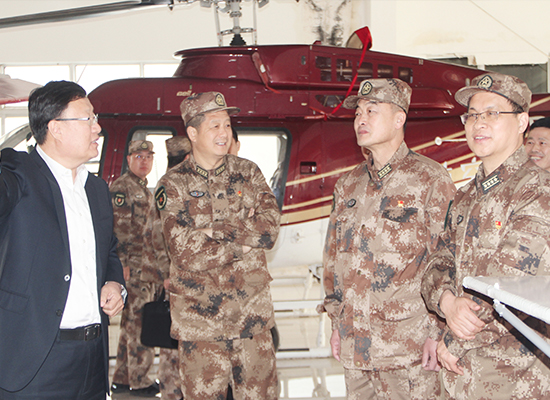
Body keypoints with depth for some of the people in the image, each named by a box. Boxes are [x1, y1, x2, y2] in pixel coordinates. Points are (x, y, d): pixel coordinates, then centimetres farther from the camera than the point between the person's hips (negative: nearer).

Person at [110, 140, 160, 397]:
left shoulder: (145, 190, 19)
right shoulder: (121, 188, -10)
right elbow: (117, 228, -18)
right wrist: (122, 264, -22)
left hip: (146, 266, 10)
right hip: (132, 266, -10)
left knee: (132, 321, 13)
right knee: (139, 322, -6)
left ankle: (122, 378, 21)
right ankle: (139, 381, 1)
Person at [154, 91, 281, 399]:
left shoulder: (248, 173, 7)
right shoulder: (173, 186, -4)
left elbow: (270, 229, -5)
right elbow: (188, 254, -15)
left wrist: (217, 231, -13)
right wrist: (244, 241, -9)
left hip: (253, 313, 3)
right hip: (199, 317, -3)